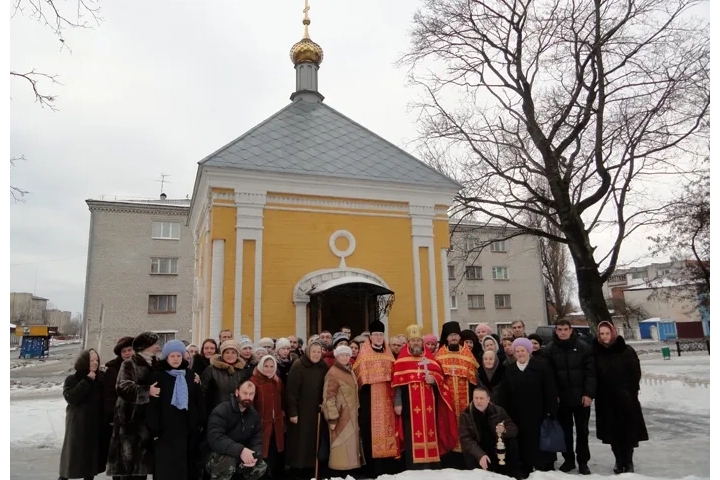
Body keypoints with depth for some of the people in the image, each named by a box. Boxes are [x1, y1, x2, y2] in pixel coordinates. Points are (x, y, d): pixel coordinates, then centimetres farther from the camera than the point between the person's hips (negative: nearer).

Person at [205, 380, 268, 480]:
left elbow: (257, 440, 0)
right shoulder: (221, 411, -19)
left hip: (241, 457, 6)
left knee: (261, 466, -10)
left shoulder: (255, 415, 3)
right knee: (228, 462, -36)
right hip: (217, 455, -6)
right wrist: (240, 450, -44)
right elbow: (215, 438, -33)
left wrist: (254, 456, -24)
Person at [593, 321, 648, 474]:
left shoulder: (627, 350, -5)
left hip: (626, 398, -1)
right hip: (605, 399, 2)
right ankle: (619, 461, 22)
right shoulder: (596, 352, -1)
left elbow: (636, 372, -4)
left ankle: (628, 461, 17)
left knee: (629, 431, 3)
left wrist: (631, 391, -10)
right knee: (612, 432, 8)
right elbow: (593, 374, 1)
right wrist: (596, 393, -5)